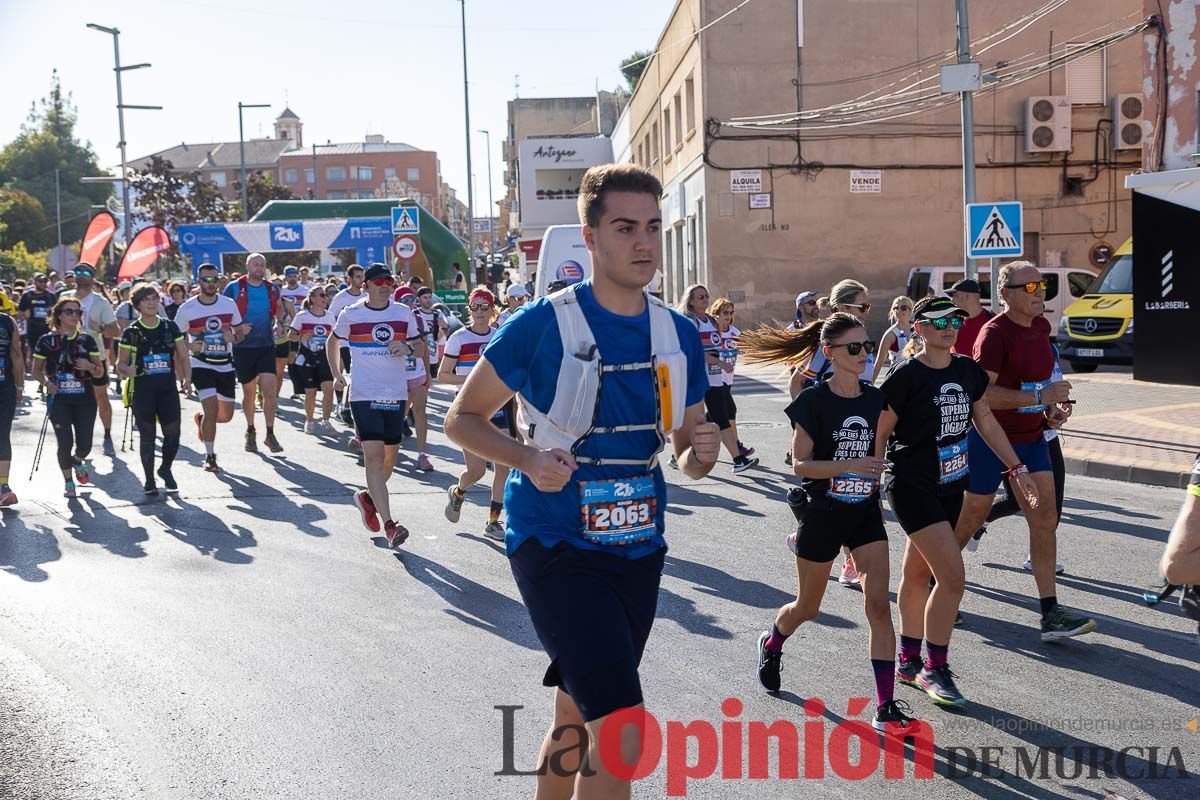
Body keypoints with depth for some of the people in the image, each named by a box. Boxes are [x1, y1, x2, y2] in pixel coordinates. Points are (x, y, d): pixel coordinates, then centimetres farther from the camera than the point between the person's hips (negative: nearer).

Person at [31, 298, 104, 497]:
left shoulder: (87, 340, 6)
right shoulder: (47, 340, 0)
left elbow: (100, 371, 9)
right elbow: (36, 370, 7)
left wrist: (90, 367, -12)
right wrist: (47, 383, -12)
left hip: (84, 399, 2)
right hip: (59, 399, -2)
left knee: (85, 444, -1)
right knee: (65, 443, -7)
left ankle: (78, 461, 36)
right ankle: (68, 482, 16)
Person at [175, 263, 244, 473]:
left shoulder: (229, 304, 1)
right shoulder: (187, 309, -6)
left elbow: (240, 332, 11)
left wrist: (233, 338, -13)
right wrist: (189, 346, -18)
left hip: (225, 365, 4)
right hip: (201, 364, -4)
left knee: (226, 415, 8)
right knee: (212, 409, -16)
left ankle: (201, 419, 42)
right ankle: (210, 457, 1)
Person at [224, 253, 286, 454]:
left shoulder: (271, 289, 7)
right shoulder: (234, 288, -2)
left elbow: (279, 310, 21)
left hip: (266, 346, 2)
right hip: (243, 347, -2)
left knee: (270, 390, -9)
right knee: (249, 393, 8)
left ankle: (270, 435, -2)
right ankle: (250, 431, 27)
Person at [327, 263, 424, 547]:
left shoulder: (404, 313, 5)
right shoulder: (351, 315, 0)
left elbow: (421, 348, 12)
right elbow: (333, 342, 17)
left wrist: (408, 348, -10)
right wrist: (336, 374, 6)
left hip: (396, 393, 3)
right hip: (363, 394, -3)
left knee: (389, 457, 10)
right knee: (374, 455, -15)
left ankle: (367, 496, 39)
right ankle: (389, 524, -17)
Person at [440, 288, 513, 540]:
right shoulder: (459, 338, -6)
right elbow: (442, 375, -6)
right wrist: (472, 379, -18)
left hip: (497, 405, 4)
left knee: (503, 466, -5)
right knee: (477, 469, -6)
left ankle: (493, 522, 5)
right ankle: (457, 493, 29)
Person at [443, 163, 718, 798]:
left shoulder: (680, 335, 4)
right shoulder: (542, 325, -12)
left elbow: (686, 456, 13)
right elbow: (462, 419, -2)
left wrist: (701, 453, -11)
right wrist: (528, 458, -20)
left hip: (638, 549, 6)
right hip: (555, 547, -6)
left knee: (575, 719, 20)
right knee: (621, 737, -17)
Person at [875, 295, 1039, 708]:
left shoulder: (968, 371, 4)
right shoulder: (907, 376, -15)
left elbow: (985, 422, 15)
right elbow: (879, 432, -10)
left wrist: (1017, 469, 14)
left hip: (950, 485, 6)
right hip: (912, 486, -6)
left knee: (918, 573, 17)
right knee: (953, 576, -12)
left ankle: (908, 661, 29)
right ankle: (934, 669, 2)